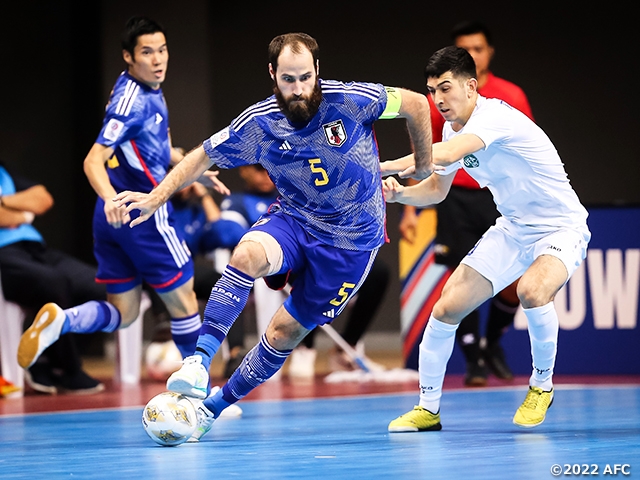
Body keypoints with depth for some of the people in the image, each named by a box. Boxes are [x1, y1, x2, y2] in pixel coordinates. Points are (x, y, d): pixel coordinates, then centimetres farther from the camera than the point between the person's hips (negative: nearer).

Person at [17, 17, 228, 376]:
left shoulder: (150, 91, 9)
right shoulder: (133, 101, -20)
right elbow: (94, 161, -28)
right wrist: (111, 198, -45)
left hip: (116, 216, 9)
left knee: (122, 313, 11)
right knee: (183, 302, 7)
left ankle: (60, 320, -10)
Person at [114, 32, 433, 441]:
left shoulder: (349, 100, -20)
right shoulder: (258, 124, -12)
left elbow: (416, 104, -5)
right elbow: (203, 156, 1)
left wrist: (424, 167, 5)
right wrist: (158, 196, -8)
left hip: (350, 241, -1)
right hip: (294, 219, 2)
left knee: (286, 331, 0)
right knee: (248, 253, -32)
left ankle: (215, 406, 16)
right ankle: (200, 361, -33)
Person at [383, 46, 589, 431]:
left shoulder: (494, 116, -26)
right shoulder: (453, 129, 1)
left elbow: (445, 155, -43)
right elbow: (436, 189, 11)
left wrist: (381, 167, -43)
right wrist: (400, 193, -9)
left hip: (561, 228, -8)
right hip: (513, 230, 8)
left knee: (533, 290, -37)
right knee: (446, 308, -3)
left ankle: (542, 385, -10)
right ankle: (428, 409, 13)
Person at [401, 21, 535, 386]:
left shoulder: (512, 96, 2)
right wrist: (410, 210, 2)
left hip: (501, 198, 1)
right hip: (457, 198, 0)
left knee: (514, 284, -6)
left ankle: (493, 345, 21)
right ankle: (473, 361, 9)